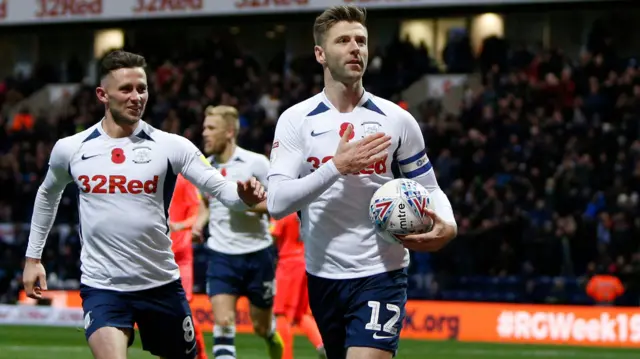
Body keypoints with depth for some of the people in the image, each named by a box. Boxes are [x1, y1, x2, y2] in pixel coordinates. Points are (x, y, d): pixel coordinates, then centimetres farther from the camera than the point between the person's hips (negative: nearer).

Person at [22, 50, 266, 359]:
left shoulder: (171, 147, -6)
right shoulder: (70, 149, 0)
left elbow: (221, 188, -11)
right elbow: (48, 195, 19)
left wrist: (244, 196, -34)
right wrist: (33, 256, 21)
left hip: (161, 284, 1)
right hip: (101, 287, -1)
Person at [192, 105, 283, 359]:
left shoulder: (256, 163, -10)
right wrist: (201, 220, 3)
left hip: (257, 253, -3)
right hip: (221, 255, 3)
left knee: (261, 326, 11)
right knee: (223, 321, -15)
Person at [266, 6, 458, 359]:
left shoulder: (397, 120, 0)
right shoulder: (295, 120, -2)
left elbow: (429, 189, 7)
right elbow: (276, 202, -12)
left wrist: (446, 225, -15)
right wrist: (337, 167, -22)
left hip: (381, 275, -2)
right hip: (323, 275, 2)